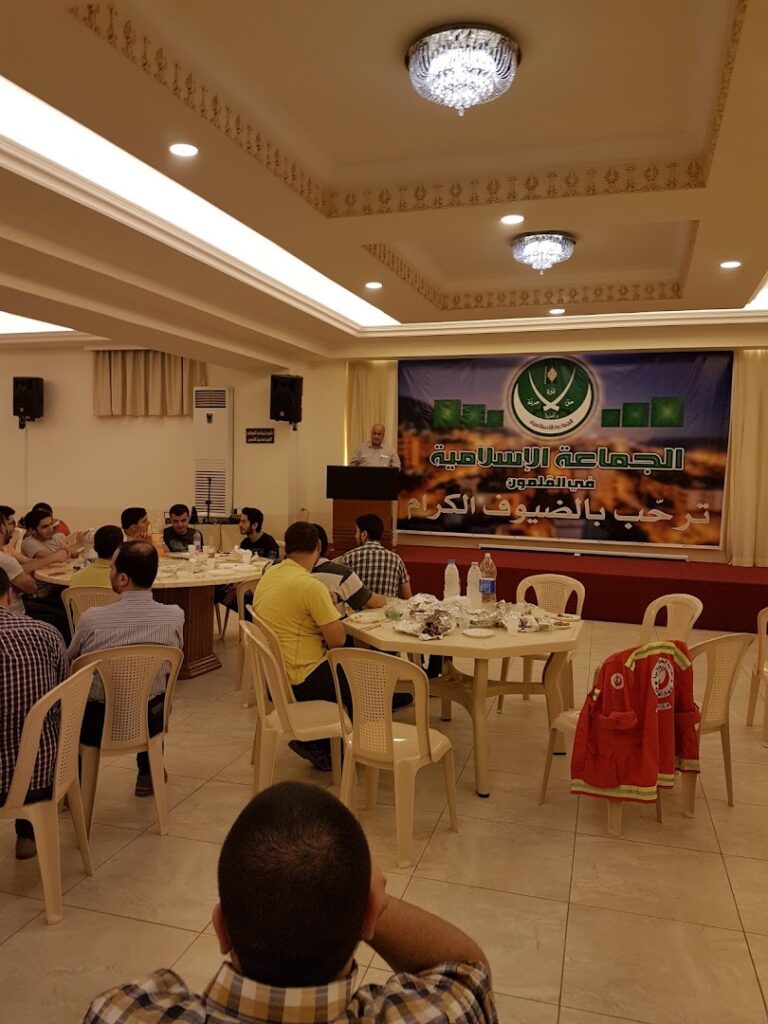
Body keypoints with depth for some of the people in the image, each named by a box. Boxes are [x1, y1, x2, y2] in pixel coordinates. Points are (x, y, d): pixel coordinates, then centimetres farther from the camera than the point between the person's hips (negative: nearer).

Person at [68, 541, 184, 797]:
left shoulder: (91, 619, -22)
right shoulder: (175, 617, -18)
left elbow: (69, 662, -1)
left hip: (95, 727, -1)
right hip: (150, 722, 2)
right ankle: (147, 774, 41)